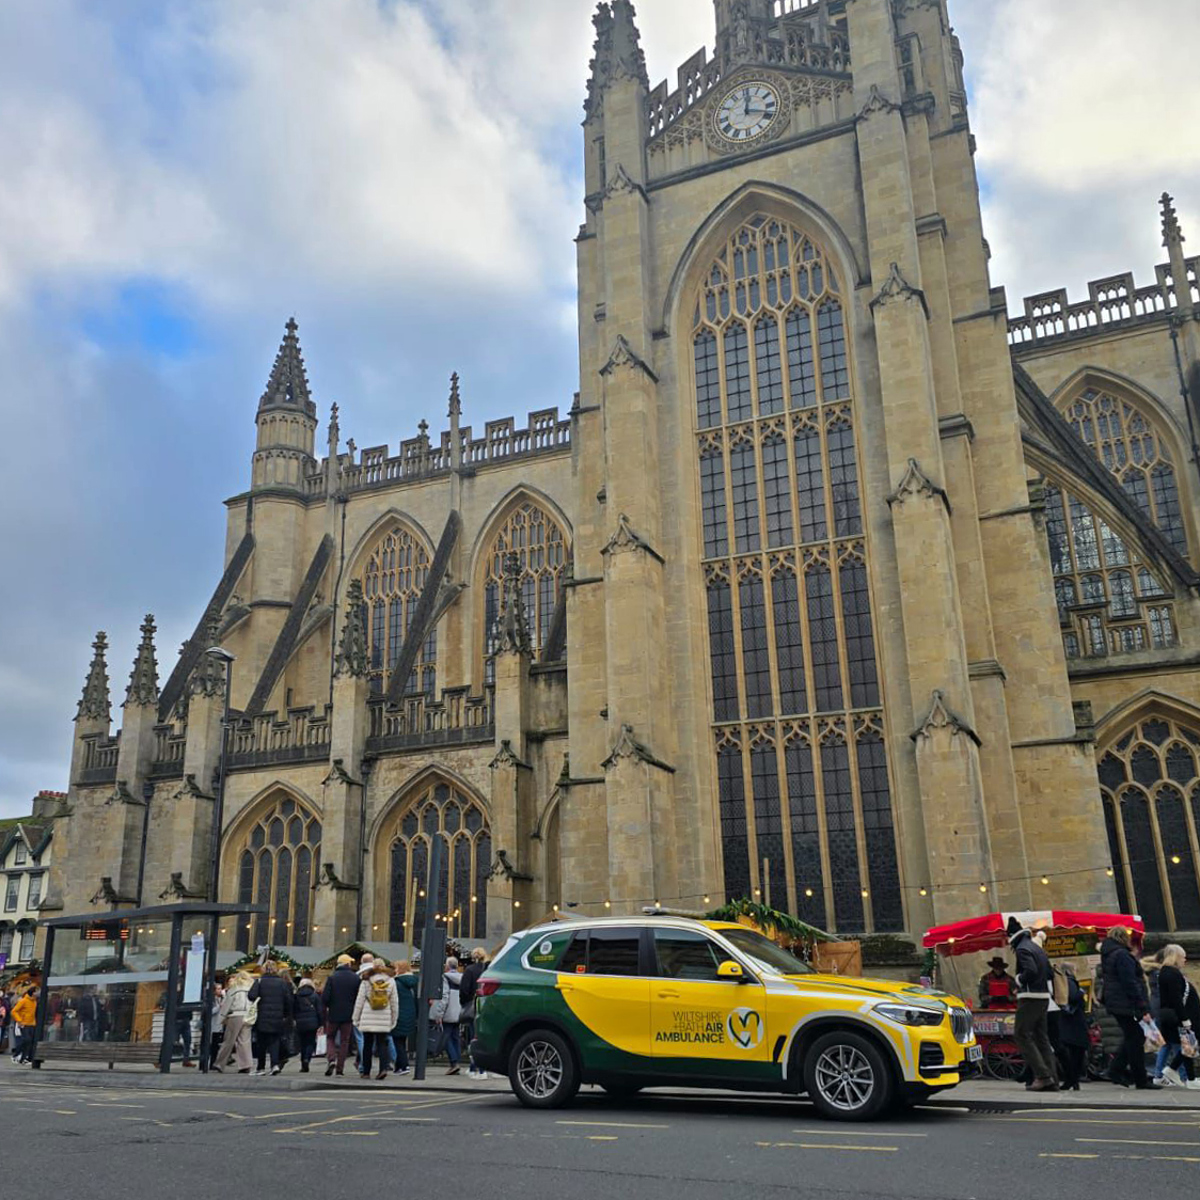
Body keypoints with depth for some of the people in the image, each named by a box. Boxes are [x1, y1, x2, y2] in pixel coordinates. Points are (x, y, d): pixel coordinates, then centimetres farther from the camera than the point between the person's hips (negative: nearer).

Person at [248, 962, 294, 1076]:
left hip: (262, 1018, -1)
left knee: (262, 1044, 10)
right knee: (274, 1042, 7)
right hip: (277, 1019, 1)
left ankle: (261, 1068, 15)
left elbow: (252, 996, -17)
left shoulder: (259, 981, -3)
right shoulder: (282, 983, 2)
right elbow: (290, 1000, -2)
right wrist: (287, 1014, 9)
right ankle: (275, 1064, -11)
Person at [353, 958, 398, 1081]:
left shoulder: (366, 981, 0)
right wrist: (393, 1020, 16)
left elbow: (359, 1001, 1)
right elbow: (395, 1002, 9)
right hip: (384, 1020, 1)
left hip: (368, 1019, -1)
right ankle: (383, 1068, -13)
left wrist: (356, 1019, 9)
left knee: (367, 1045, 9)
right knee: (382, 1044, 5)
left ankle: (366, 1072, 13)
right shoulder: (391, 981, 5)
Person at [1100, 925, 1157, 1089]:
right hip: (1127, 1005, -9)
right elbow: (1131, 984, -19)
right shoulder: (1122, 955, -15)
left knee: (1130, 1037, 17)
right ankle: (1141, 1081, 2)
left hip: (1114, 1003, 9)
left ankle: (1116, 1069, 12)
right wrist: (1143, 1009, -18)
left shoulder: (1107, 955, 15)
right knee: (1135, 1039, -3)